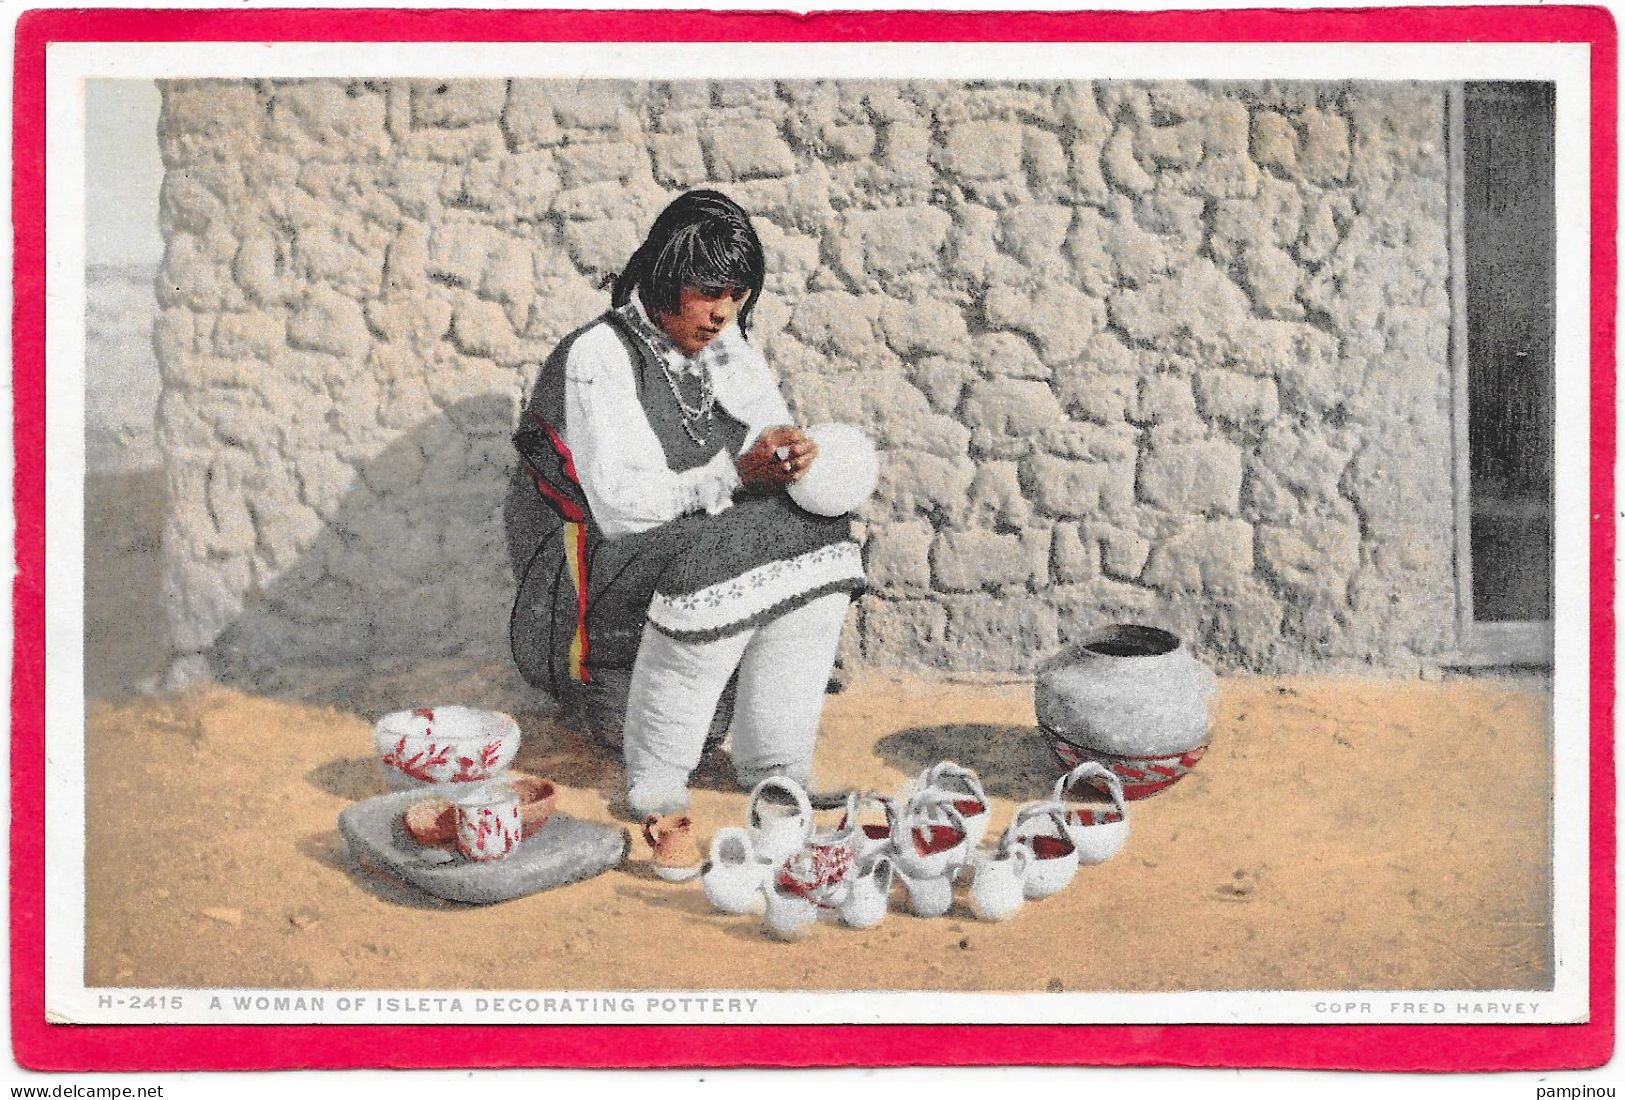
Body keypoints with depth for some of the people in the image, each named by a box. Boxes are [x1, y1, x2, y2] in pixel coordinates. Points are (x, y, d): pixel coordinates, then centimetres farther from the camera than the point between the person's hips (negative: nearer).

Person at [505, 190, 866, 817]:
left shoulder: (721, 348, 6)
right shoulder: (598, 358, -17)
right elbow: (622, 505, -25)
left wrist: (789, 453, -19)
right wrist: (733, 474, -33)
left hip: (691, 538, 7)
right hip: (589, 566, -7)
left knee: (817, 533, -15)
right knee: (717, 563, -34)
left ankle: (776, 764, -10)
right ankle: (653, 782, -20)